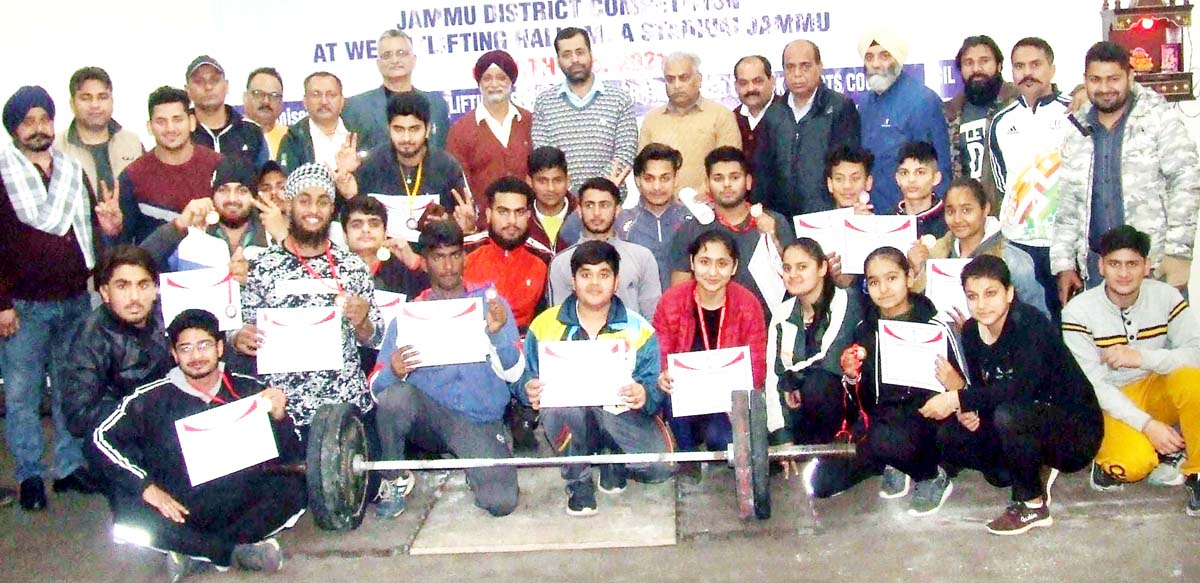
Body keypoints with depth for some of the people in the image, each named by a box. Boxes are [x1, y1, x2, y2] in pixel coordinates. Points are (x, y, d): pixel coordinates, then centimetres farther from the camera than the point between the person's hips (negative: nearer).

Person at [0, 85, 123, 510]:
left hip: (75, 301, 4)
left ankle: (70, 467, 19)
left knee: (71, 389, 9)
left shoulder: (74, 172, 13)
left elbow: (92, 232, 21)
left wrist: (110, 228, -3)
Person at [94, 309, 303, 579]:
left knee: (293, 487, -24)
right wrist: (146, 486, -18)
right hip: (179, 511, 0)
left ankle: (196, 552, -17)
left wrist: (279, 417, -20)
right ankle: (239, 550, -15)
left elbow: (292, 456, 2)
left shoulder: (248, 390, 1)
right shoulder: (154, 398, -1)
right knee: (131, 514, -30)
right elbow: (103, 437, -6)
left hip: (239, 505, 1)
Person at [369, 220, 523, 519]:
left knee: (501, 503, -22)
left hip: (481, 421, 0)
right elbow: (376, 386, -2)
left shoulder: (490, 304, 5)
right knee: (394, 395, -32)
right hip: (427, 416, 1)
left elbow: (512, 372, -4)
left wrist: (498, 332, -23)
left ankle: (472, 464, 13)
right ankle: (395, 480, -5)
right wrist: (394, 372, -25)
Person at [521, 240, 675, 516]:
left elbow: (654, 386, -6)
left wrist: (645, 395, -30)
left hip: (623, 419, 0)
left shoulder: (638, 329, 1)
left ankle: (614, 462, 12)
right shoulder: (545, 325, 3)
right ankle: (579, 482, -9)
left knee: (660, 466, -26)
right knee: (560, 403, -36)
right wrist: (530, 390, -23)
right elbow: (525, 377, 1)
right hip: (568, 421, 0)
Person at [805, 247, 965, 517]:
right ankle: (894, 465, 14)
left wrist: (955, 385, -27)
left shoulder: (934, 327, -7)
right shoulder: (864, 330, 6)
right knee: (822, 483, -12)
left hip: (924, 418, -5)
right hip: (879, 419, 5)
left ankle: (933, 476, -5)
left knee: (883, 440, -38)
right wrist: (850, 376, -7)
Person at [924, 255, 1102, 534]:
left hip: (1077, 431, -7)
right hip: (1028, 425, 7)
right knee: (949, 437, -9)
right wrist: (968, 410, -16)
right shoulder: (971, 331, -2)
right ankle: (1035, 469, 7)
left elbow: (1021, 388, -37)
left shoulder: (1030, 323, -24)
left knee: (1008, 414, -35)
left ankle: (1033, 506, -13)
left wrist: (958, 398, -36)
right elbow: (981, 386, 7)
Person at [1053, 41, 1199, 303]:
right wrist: (1064, 264, 8)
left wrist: (1177, 252, -14)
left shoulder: (1161, 120, -1)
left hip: (1156, 262, -3)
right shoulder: (1077, 134, 11)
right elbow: (1067, 202, 14)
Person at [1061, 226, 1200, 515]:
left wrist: (1141, 357, -30)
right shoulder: (1078, 311, -16)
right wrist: (1147, 424, -26)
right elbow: (1093, 385, -17)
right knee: (1134, 463, -31)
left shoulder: (1165, 296, -8)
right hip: (1107, 404, -3)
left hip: (1154, 390, 3)